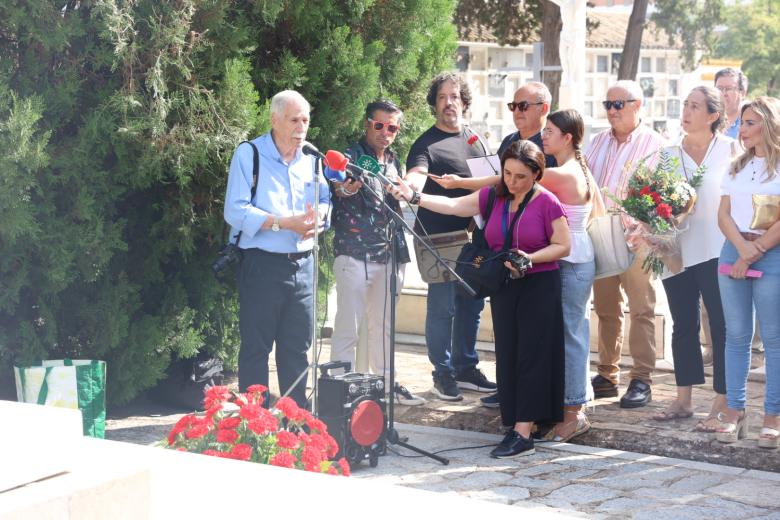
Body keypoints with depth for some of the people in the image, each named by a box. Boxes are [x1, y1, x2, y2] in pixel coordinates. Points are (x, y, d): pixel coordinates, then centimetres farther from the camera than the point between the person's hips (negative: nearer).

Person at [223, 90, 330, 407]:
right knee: (256, 348, -1)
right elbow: (235, 211, -15)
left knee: (297, 347, 12)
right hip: (262, 264, -6)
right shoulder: (249, 155, -7)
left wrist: (317, 217, -6)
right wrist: (284, 223, -19)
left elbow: (325, 201, 18)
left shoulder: (310, 159, 11)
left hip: (302, 264, 6)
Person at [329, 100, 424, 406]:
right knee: (348, 327, -5)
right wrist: (347, 186, -50)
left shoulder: (393, 162, 14)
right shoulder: (352, 157, -7)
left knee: (384, 324, 16)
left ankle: (386, 381, 25)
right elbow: (339, 187, -26)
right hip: (355, 254, -7)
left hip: (389, 254, 7)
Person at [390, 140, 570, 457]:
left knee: (531, 356, -8)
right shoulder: (493, 197, 5)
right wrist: (414, 197, -11)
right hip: (503, 286, 6)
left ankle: (523, 433, -11)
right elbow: (452, 206, 0)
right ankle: (515, 424, 11)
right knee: (508, 357, 5)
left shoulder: (547, 203, -10)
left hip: (539, 286, -6)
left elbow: (562, 246, -8)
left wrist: (530, 258, -22)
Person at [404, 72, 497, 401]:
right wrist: (408, 187, -46)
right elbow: (416, 176, -25)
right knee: (442, 305, -3)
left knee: (471, 304, 11)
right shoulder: (426, 143, -6)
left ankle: (465, 368, 22)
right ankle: (443, 374, 8)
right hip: (439, 236, -6)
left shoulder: (474, 139, 14)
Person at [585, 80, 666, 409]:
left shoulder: (654, 144, -2)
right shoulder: (599, 141, 16)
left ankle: (641, 380, 0)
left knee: (641, 308, -3)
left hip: (635, 237, -6)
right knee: (605, 308, 10)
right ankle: (607, 376, 18)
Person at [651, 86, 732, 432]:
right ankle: (683, 400, 20)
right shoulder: (670, 154, 10)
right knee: (684, 326, 11)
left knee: (722, 327, -3)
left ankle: (721, 406, 1)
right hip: (677, 250, 4)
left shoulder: (729, 150, -1)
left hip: (716, 250, -4)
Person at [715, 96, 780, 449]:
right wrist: (742, 249, -10)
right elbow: (724, 214, 7)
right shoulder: (737, 167, 15)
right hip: (733, 252, 5)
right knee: (736, 335, 5)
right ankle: (734, 412, 8)